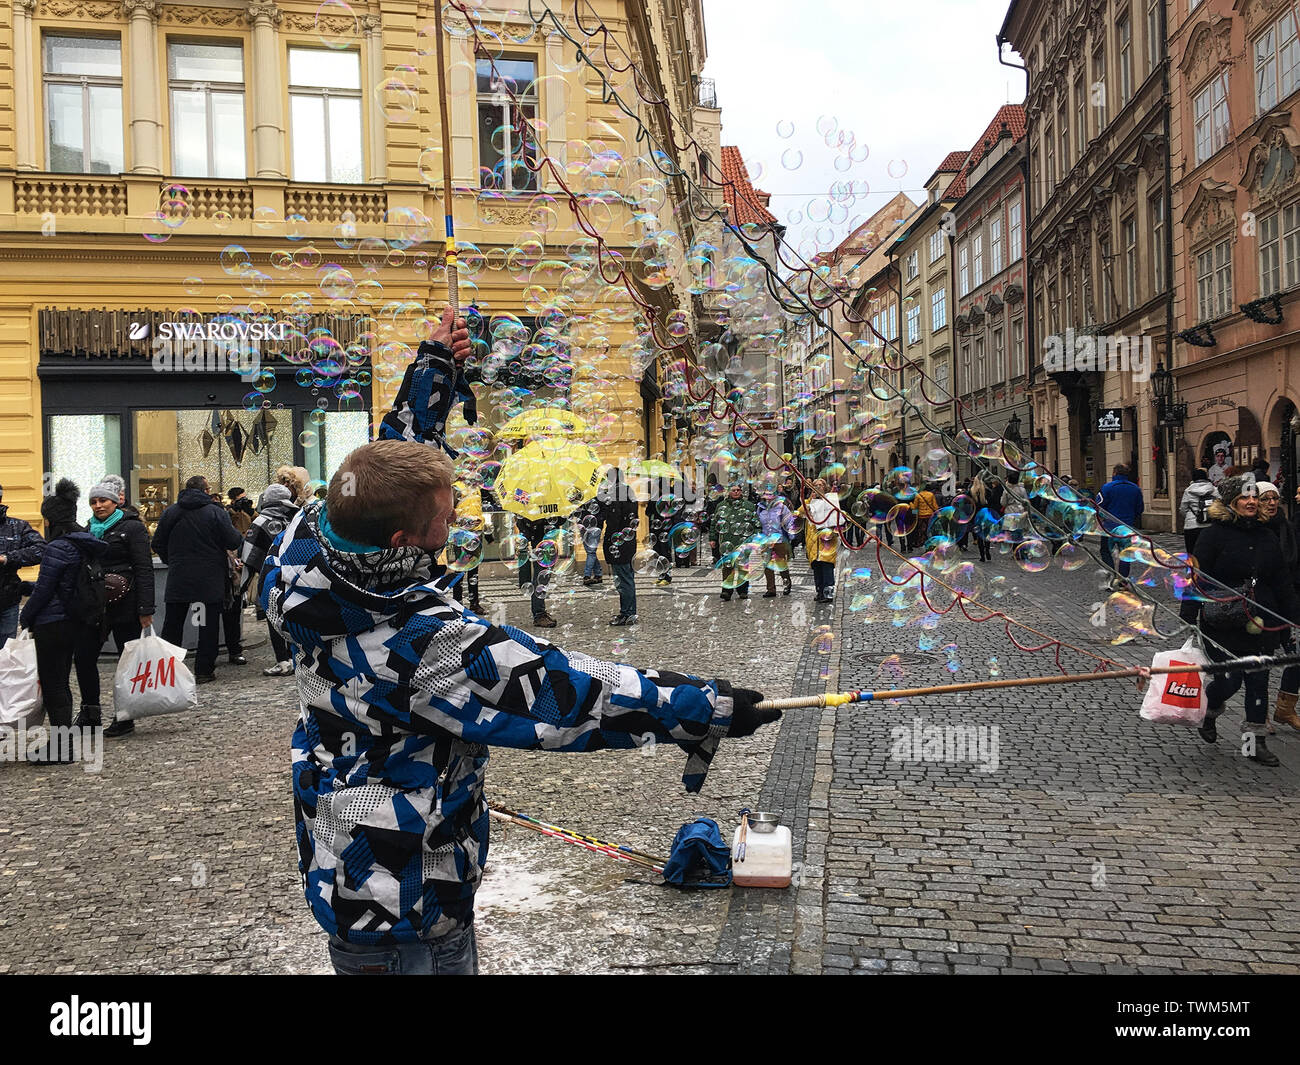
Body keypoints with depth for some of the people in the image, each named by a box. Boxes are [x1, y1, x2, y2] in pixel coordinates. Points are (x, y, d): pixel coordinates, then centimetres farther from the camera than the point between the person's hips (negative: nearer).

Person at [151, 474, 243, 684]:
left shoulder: (170, 512, 5)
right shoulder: (216, 512, -7)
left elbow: (158, 544, 8)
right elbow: (233, 542, -10)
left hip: (178, 579, 3)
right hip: (210, 579, -3)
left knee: (172, 624, 12)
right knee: (208, 624, 4)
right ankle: (204, 670, 4)